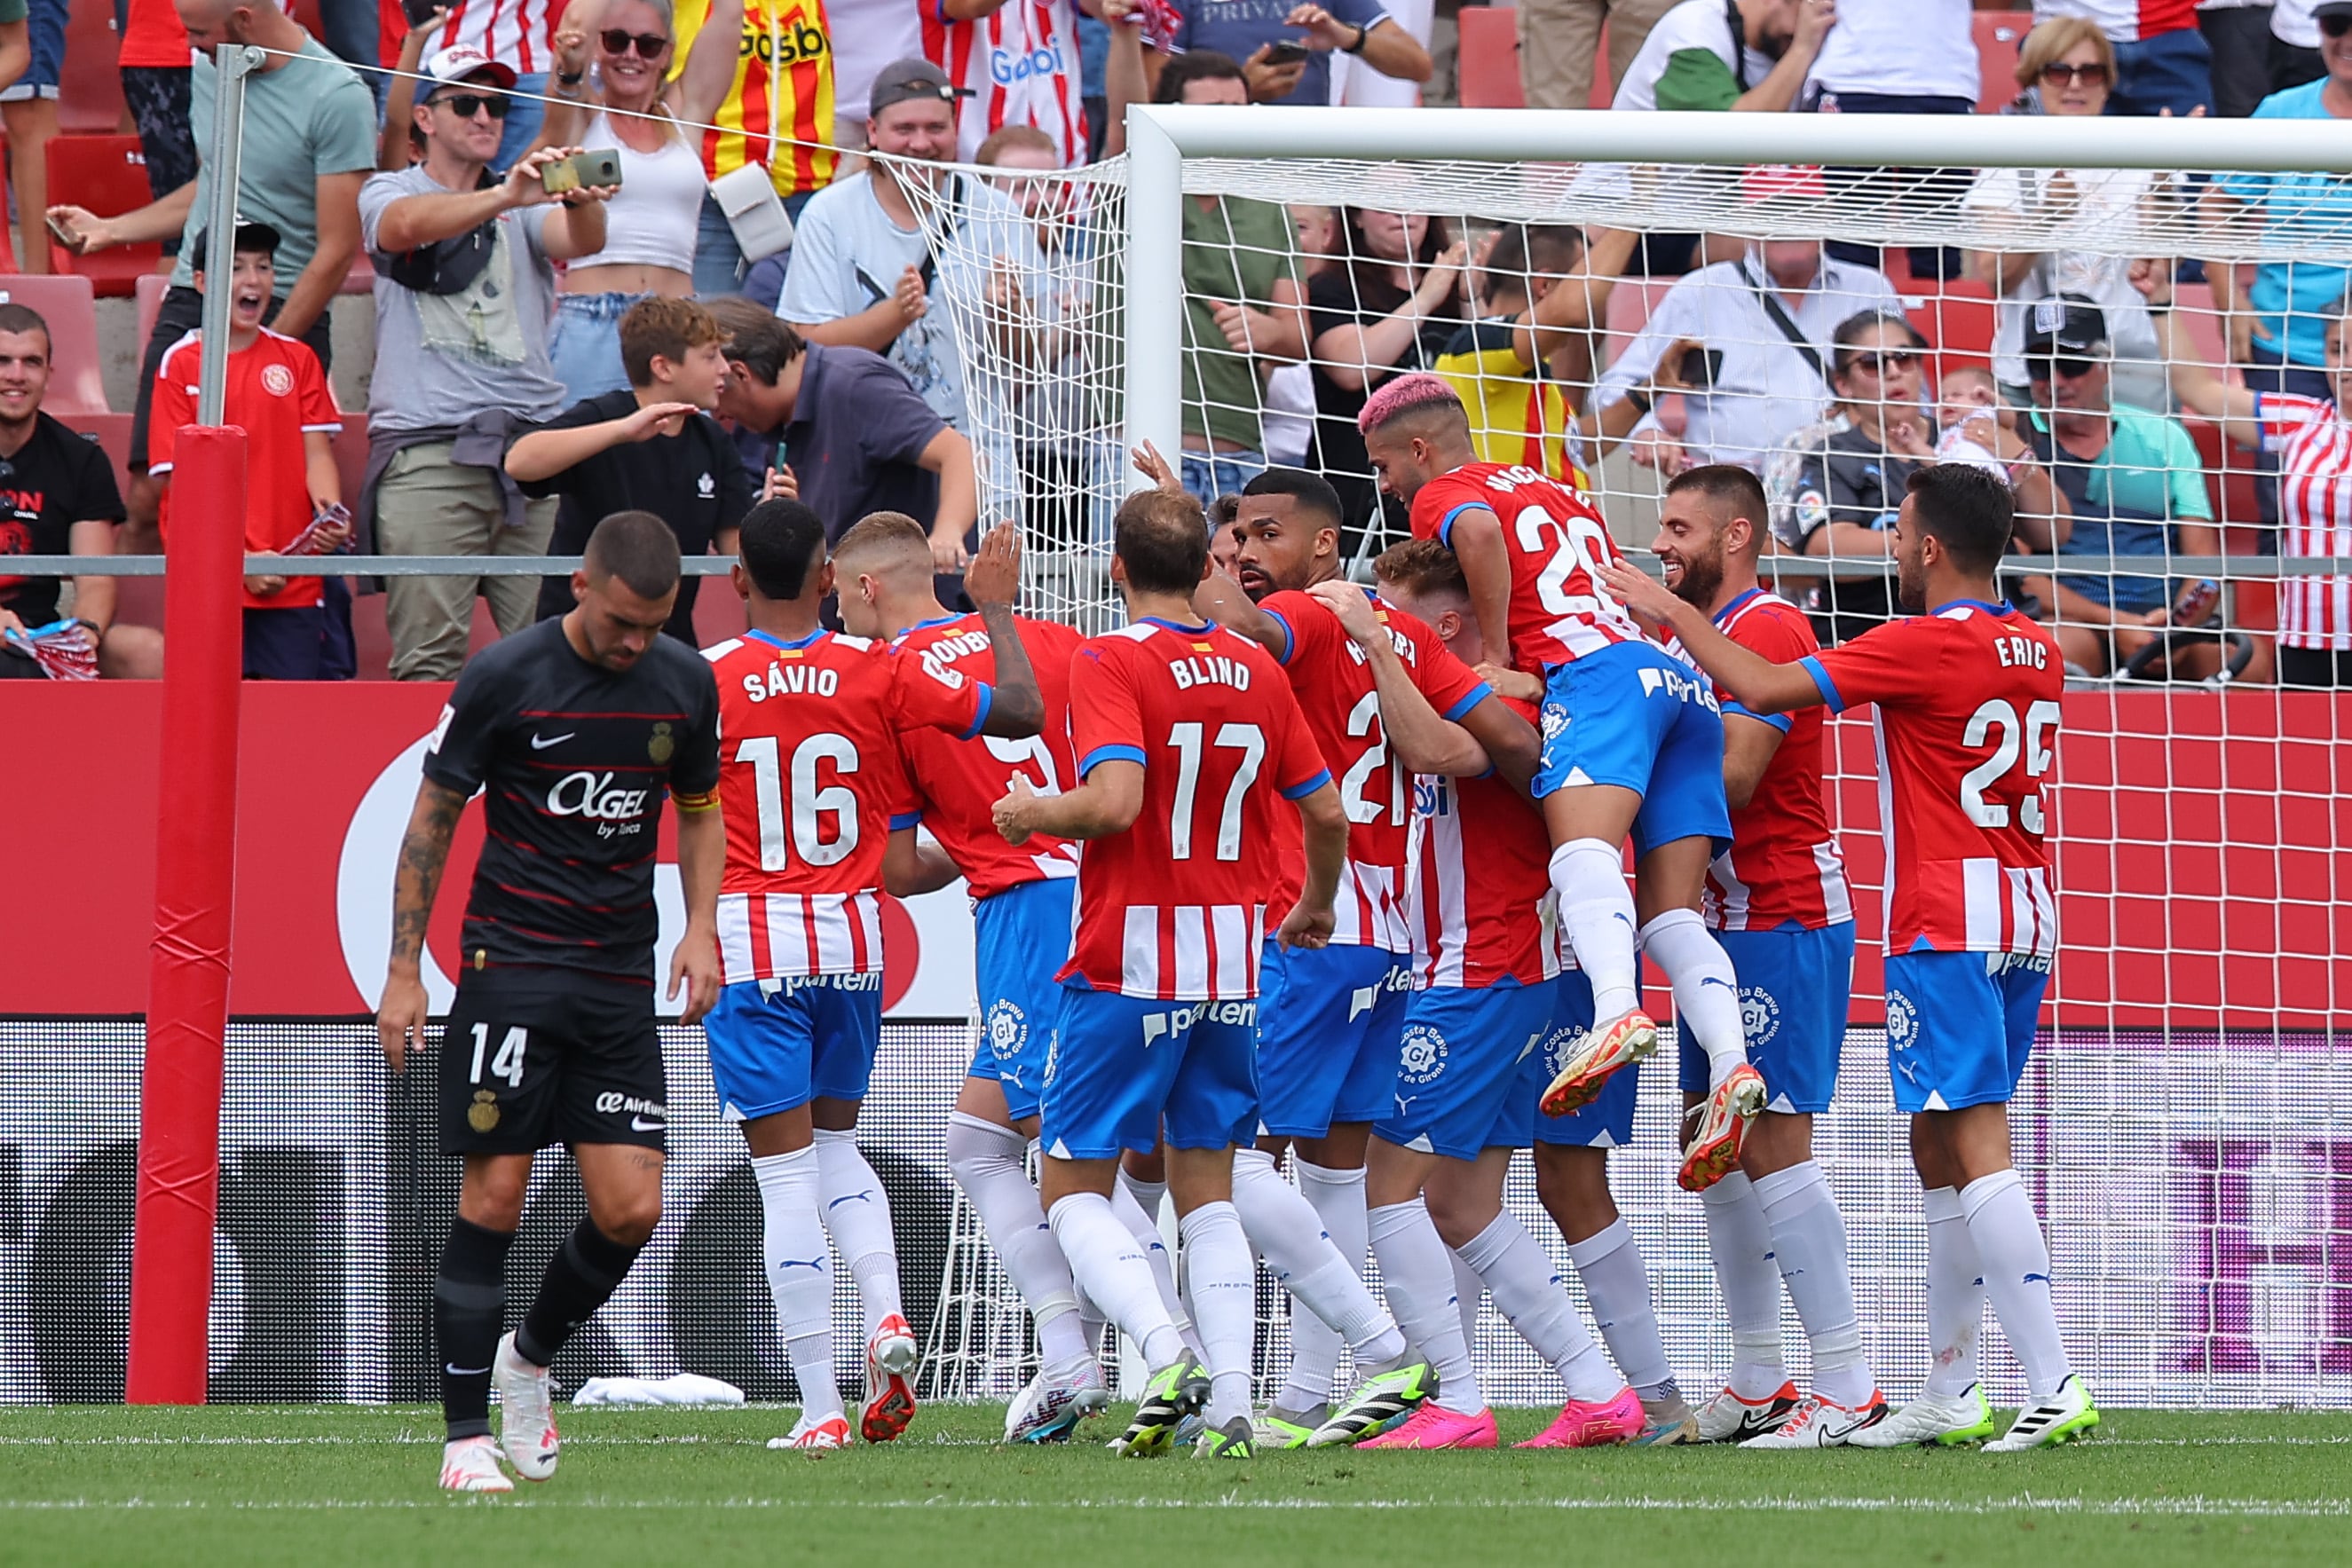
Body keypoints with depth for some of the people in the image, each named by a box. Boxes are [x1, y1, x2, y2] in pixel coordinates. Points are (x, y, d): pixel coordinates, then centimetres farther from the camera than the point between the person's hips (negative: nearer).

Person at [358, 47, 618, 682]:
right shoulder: (389, 193, 11)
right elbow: (409, 224, -13)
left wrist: (582, 202, -29)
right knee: (429, 658, -8)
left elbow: (580, 241, -3)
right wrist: (504, 197, -32)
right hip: (428, 450, -3)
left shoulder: (526, 206, 18)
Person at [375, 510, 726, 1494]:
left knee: (631, 1210, -4)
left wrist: (701, 928, 4)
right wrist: (404, 972, -3)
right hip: (511, 963, -4)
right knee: (493, 1199, -8)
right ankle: (466, 1436, -2)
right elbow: (433, 817, -1)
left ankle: (531, 1358, 24)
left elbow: (699, 811, 20)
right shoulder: (503, 679, -8)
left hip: (622, 979, 4)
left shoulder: (684, 686, 5)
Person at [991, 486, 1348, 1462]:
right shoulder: (1257, 670, 7)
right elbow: (1326, 813, 10)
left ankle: (1166, 1355, -19)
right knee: (1207, 1190, 11)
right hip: (1233, 964, 5)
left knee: (1073, 1188, 4)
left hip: (1128, 964, -5)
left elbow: (1116, 799, -24)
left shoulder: (1112, 663, -10)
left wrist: (1033, 813, -5)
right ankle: (1231, 1406, -1)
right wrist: (1315, 906, 28)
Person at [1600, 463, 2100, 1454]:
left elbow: (1763, 687, -14)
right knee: (1939, 1149, 15)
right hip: (2027, 923, 9)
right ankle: (1949, 1398, 18)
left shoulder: (1923, 646, -13)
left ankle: (2055, 1388, -22)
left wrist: (1670, 613, 1)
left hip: (1945, 924, -9)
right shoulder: (2035, 652, 12)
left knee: (1978, 1149, -12)